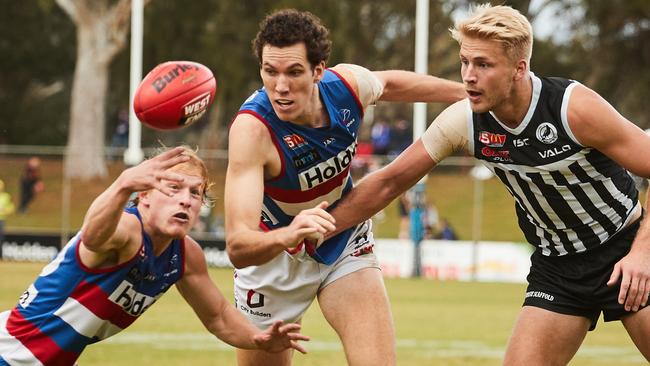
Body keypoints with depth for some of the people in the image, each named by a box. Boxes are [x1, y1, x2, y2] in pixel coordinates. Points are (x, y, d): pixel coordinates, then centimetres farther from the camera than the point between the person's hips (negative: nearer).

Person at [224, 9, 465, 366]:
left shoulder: (347, 84, -22)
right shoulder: (252, 129, -37)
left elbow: (389, 84, 7)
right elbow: (237, 247, -45)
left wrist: (467, 92, 16)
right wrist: (288, 235, -65)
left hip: (345, 243, 3)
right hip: (271, 254, -3)